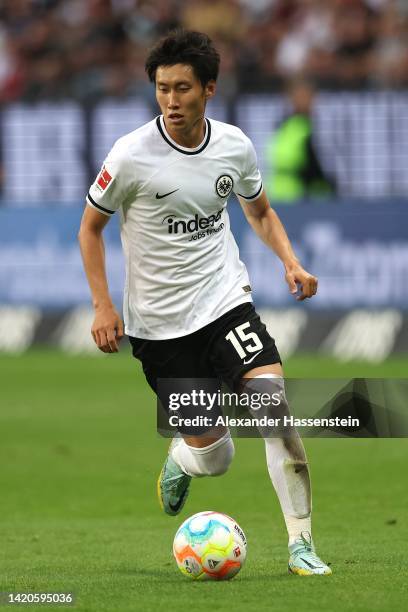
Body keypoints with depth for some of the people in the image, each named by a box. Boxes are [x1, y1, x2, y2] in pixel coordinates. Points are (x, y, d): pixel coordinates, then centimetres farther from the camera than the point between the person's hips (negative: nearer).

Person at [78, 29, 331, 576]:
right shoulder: (132, 156, -13)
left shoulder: (234, 145, -2)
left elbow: (260, 211, 17)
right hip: (158, 322, -2)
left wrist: (290, 262, -1)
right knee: (213, 457, -1)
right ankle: (182, 461, 39)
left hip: (226, 302, 2)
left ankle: (301, 544, -12)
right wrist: (103, 306, -6)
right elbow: (90, 226, 1)